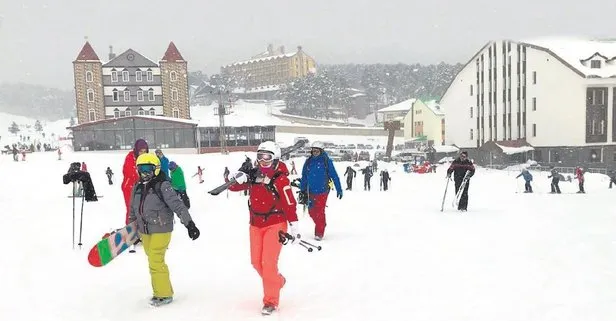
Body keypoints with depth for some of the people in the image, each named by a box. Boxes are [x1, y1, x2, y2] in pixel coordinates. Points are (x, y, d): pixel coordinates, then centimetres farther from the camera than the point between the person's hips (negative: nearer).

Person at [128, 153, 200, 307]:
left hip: (160, 231, -7)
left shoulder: (162, 186, -14)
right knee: (154, 261, 15)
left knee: (156, 263, -8)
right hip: (144, 232, 7)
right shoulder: (137, 188, 7)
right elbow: (133, 210, 20)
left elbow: (178, 206, -21)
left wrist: (189, 223, -28)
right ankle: (161, 290, 30)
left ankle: (164, 294, 8)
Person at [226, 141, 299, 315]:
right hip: (256, 225, 6)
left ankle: (271, 301, 5)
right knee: (256, 262, 14)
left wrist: (294, 227, -15)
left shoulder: (280, 179, -14)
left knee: (269, 262, -10)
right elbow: (233, 186, 2)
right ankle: (277, 281, 40)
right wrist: (237, 179, -21)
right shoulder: (253, 175, 1)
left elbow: (290, 204, -14)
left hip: (275, 224, -6)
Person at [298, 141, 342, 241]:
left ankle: (319, 233, 3)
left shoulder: (326, 161, -5)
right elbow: (304, 177, 14)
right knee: (312, 212, 8)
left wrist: (339, 190, -5)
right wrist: (302, 191, 14)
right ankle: (321, 225, 31)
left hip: (322, 191, -5)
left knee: (319, 212, -8)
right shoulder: (308, 162, 7)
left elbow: (334, 176, -4)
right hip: (311, 192, 5)